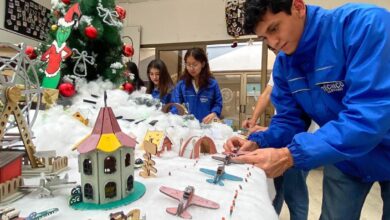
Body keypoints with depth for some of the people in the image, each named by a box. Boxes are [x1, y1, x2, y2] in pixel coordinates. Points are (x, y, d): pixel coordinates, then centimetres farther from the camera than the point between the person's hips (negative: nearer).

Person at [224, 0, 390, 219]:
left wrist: (291, 155, -40)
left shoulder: (365, 23, -26)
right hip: (344, 158, 4)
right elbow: (289, 120, -4)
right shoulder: (283, 65, -8)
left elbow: (372, 116, -35)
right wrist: (257, 142, -23)